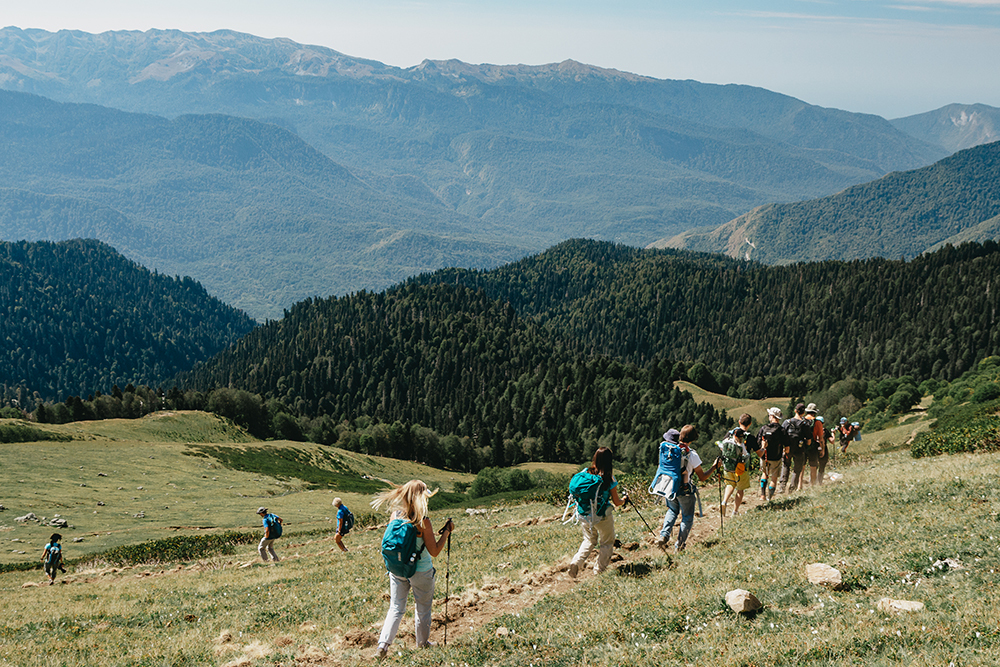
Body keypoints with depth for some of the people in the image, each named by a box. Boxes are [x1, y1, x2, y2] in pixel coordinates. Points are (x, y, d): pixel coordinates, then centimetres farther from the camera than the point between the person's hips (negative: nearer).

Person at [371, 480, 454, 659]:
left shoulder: (395, 514, -9)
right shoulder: (423, 521, -24)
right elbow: (434, 551, -17)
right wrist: (446, 532, -10)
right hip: (421, 571, -4)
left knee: (396, 608, 15)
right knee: (423, 608, 18)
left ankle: (383, 644, 1)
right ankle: (422, 643, 35)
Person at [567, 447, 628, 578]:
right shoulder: (609, 478, -15)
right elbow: (616, 502, -7)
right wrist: (624, 499, 15)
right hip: (603, 516, -4)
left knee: (589, 540, 23)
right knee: (607, 542, 18)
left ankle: (576, 562, 4)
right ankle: (599, 570, 22)